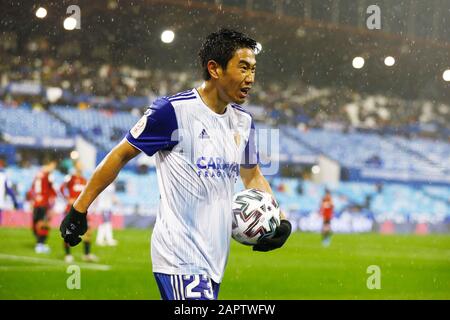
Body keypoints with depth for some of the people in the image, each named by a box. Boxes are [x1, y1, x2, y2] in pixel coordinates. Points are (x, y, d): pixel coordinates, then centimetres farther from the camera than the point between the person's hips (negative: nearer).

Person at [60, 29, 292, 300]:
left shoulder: (244, 121, 12)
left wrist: (280, 220, 11)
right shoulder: (174, 111, -10)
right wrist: (79, 209, 0)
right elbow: (121, 155, -2)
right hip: (179, 256, -8)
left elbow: (252, 175, 27)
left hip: (215, 258, 8)